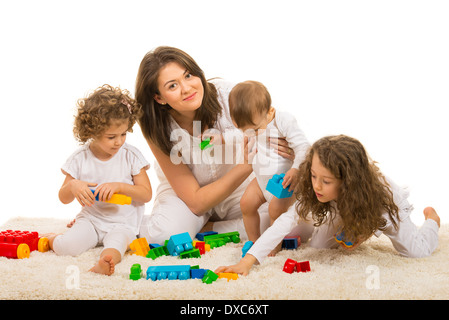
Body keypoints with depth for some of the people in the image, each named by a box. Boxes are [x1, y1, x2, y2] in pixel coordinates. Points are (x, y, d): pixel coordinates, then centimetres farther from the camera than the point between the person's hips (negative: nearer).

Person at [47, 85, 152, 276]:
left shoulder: (131, 156, -5)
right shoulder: (80, 159, -2)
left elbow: (146, 194, -5)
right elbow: (64, 198, 3)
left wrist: (118, 186, -21)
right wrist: (72, 186, -22)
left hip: (123, 223, -2)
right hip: (91, 219, 2)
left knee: (116, 242, -35)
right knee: (65, 247, -20)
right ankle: (52, 238, 11)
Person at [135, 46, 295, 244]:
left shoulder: (226, 95, -24)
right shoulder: (158, 131, -23)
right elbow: (196, 202, -25)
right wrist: (247, 164, -37)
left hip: (237, 190, 3)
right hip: (183, 193, -2)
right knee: (165, 234, -37)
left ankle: (205, 229, -8)